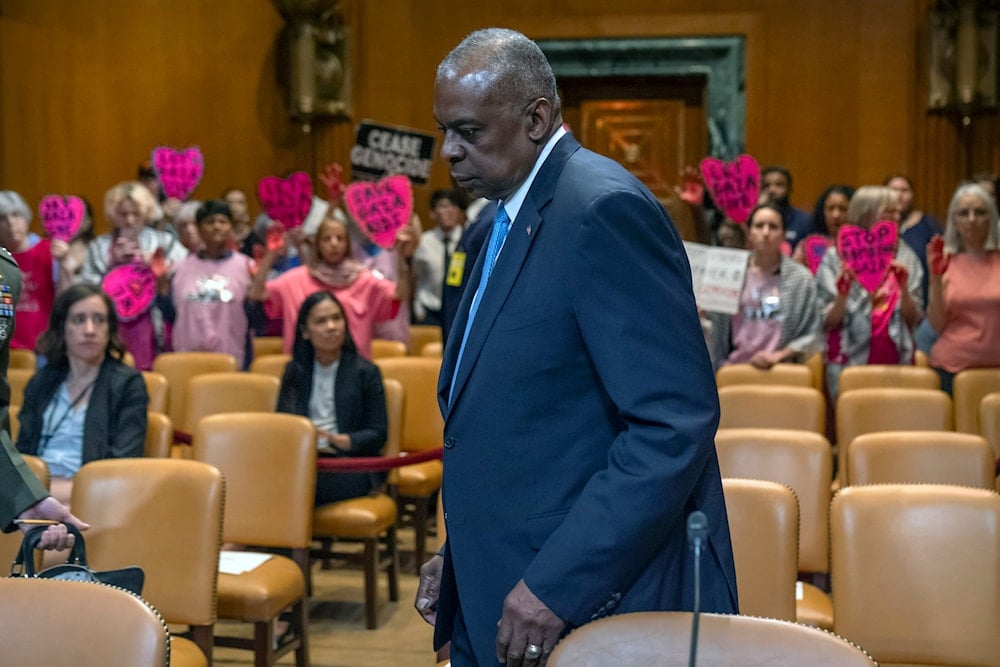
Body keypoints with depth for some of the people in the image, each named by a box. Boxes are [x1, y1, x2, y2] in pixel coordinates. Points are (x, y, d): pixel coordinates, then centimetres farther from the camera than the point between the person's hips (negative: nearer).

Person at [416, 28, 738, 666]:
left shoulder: (604, 208, -17)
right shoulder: (510, 218, 12)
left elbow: (677, 422, -23)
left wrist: (558, 584, -24)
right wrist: (459, 556, 10)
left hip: (592, 602, -8)